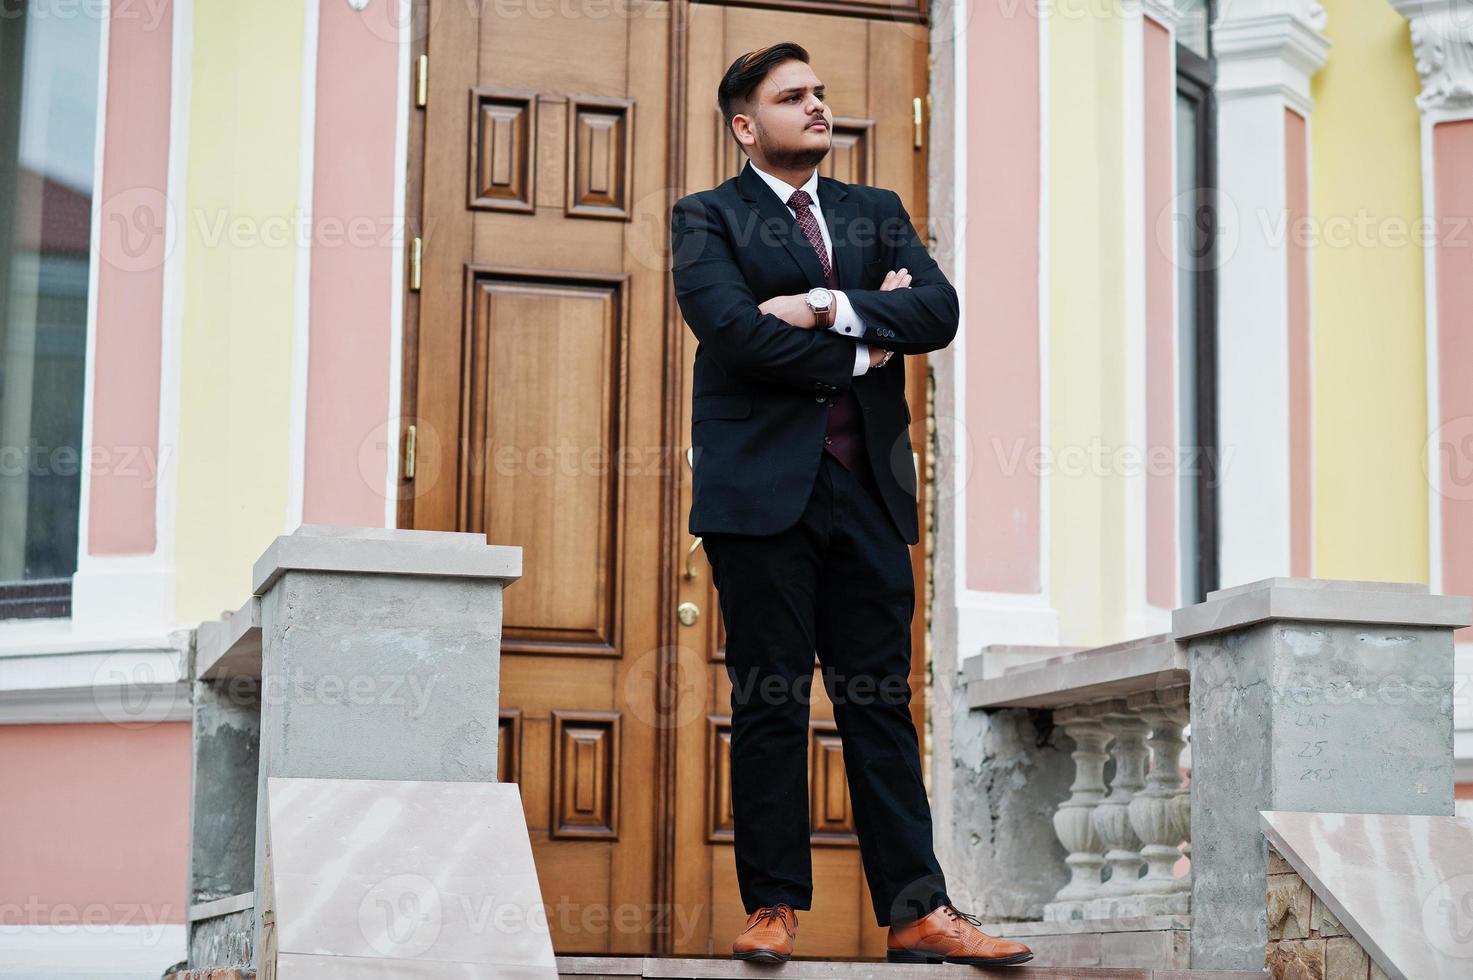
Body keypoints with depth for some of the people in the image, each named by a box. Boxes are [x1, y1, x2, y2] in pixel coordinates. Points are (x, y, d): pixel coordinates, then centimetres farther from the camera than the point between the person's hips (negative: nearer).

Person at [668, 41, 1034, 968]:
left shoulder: (878, 212, 18)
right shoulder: (708, 219, 5)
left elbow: (940, 310, 2)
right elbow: (734, 329, -12)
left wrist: (832, 309, -10)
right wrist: (860, 353, -5)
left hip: (868, 486, 4)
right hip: (761, 484, -4)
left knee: (882, 703, 3)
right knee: (770, 706, -1)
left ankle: (917, 910, 2)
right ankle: (774, 907, 6)